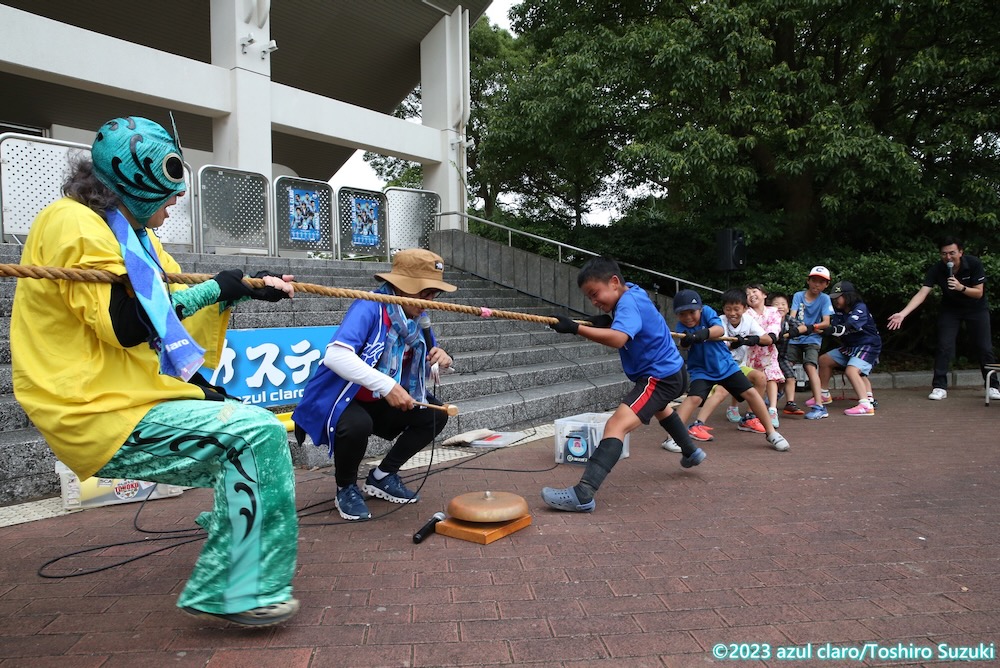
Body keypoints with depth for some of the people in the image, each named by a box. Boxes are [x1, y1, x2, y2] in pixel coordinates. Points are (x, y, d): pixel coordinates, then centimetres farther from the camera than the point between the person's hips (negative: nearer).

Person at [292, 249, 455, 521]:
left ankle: (382, 477, 12)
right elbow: (334, 355, -40)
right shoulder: (370, 307, -26)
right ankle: (346, 489, -4)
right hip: (339, 399, -7)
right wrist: (386, 385, -43)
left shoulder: (418, 317, -3)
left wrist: (440, 358, -15)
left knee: (435, 414, -4)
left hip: (380, 404, 7)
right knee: (357, 425, -37)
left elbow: (428, 361, 10)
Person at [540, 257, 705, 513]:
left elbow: (618, 338, -40)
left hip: (660, 377, -11)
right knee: (658, 407, 41)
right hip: (670, 371, 11)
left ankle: (583, 494, -38)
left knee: (616, 425, -25)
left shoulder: (629, 302, -24)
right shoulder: (633, 294, 5)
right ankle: (691, 452, 62)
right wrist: (606, 321, -3)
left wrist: (575, 328, -43)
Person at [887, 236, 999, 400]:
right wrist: (902, 314, -43)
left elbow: (979, 293, -18)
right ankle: (939, 387, -2)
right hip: (950, 309, 1)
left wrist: (961, 287, -38)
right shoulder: (936, 269, -22)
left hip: (976, 308, 0)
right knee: (944, 347, -8)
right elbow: (922, 293, -30)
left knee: (984, 348, 1)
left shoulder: (974, 263, -23)